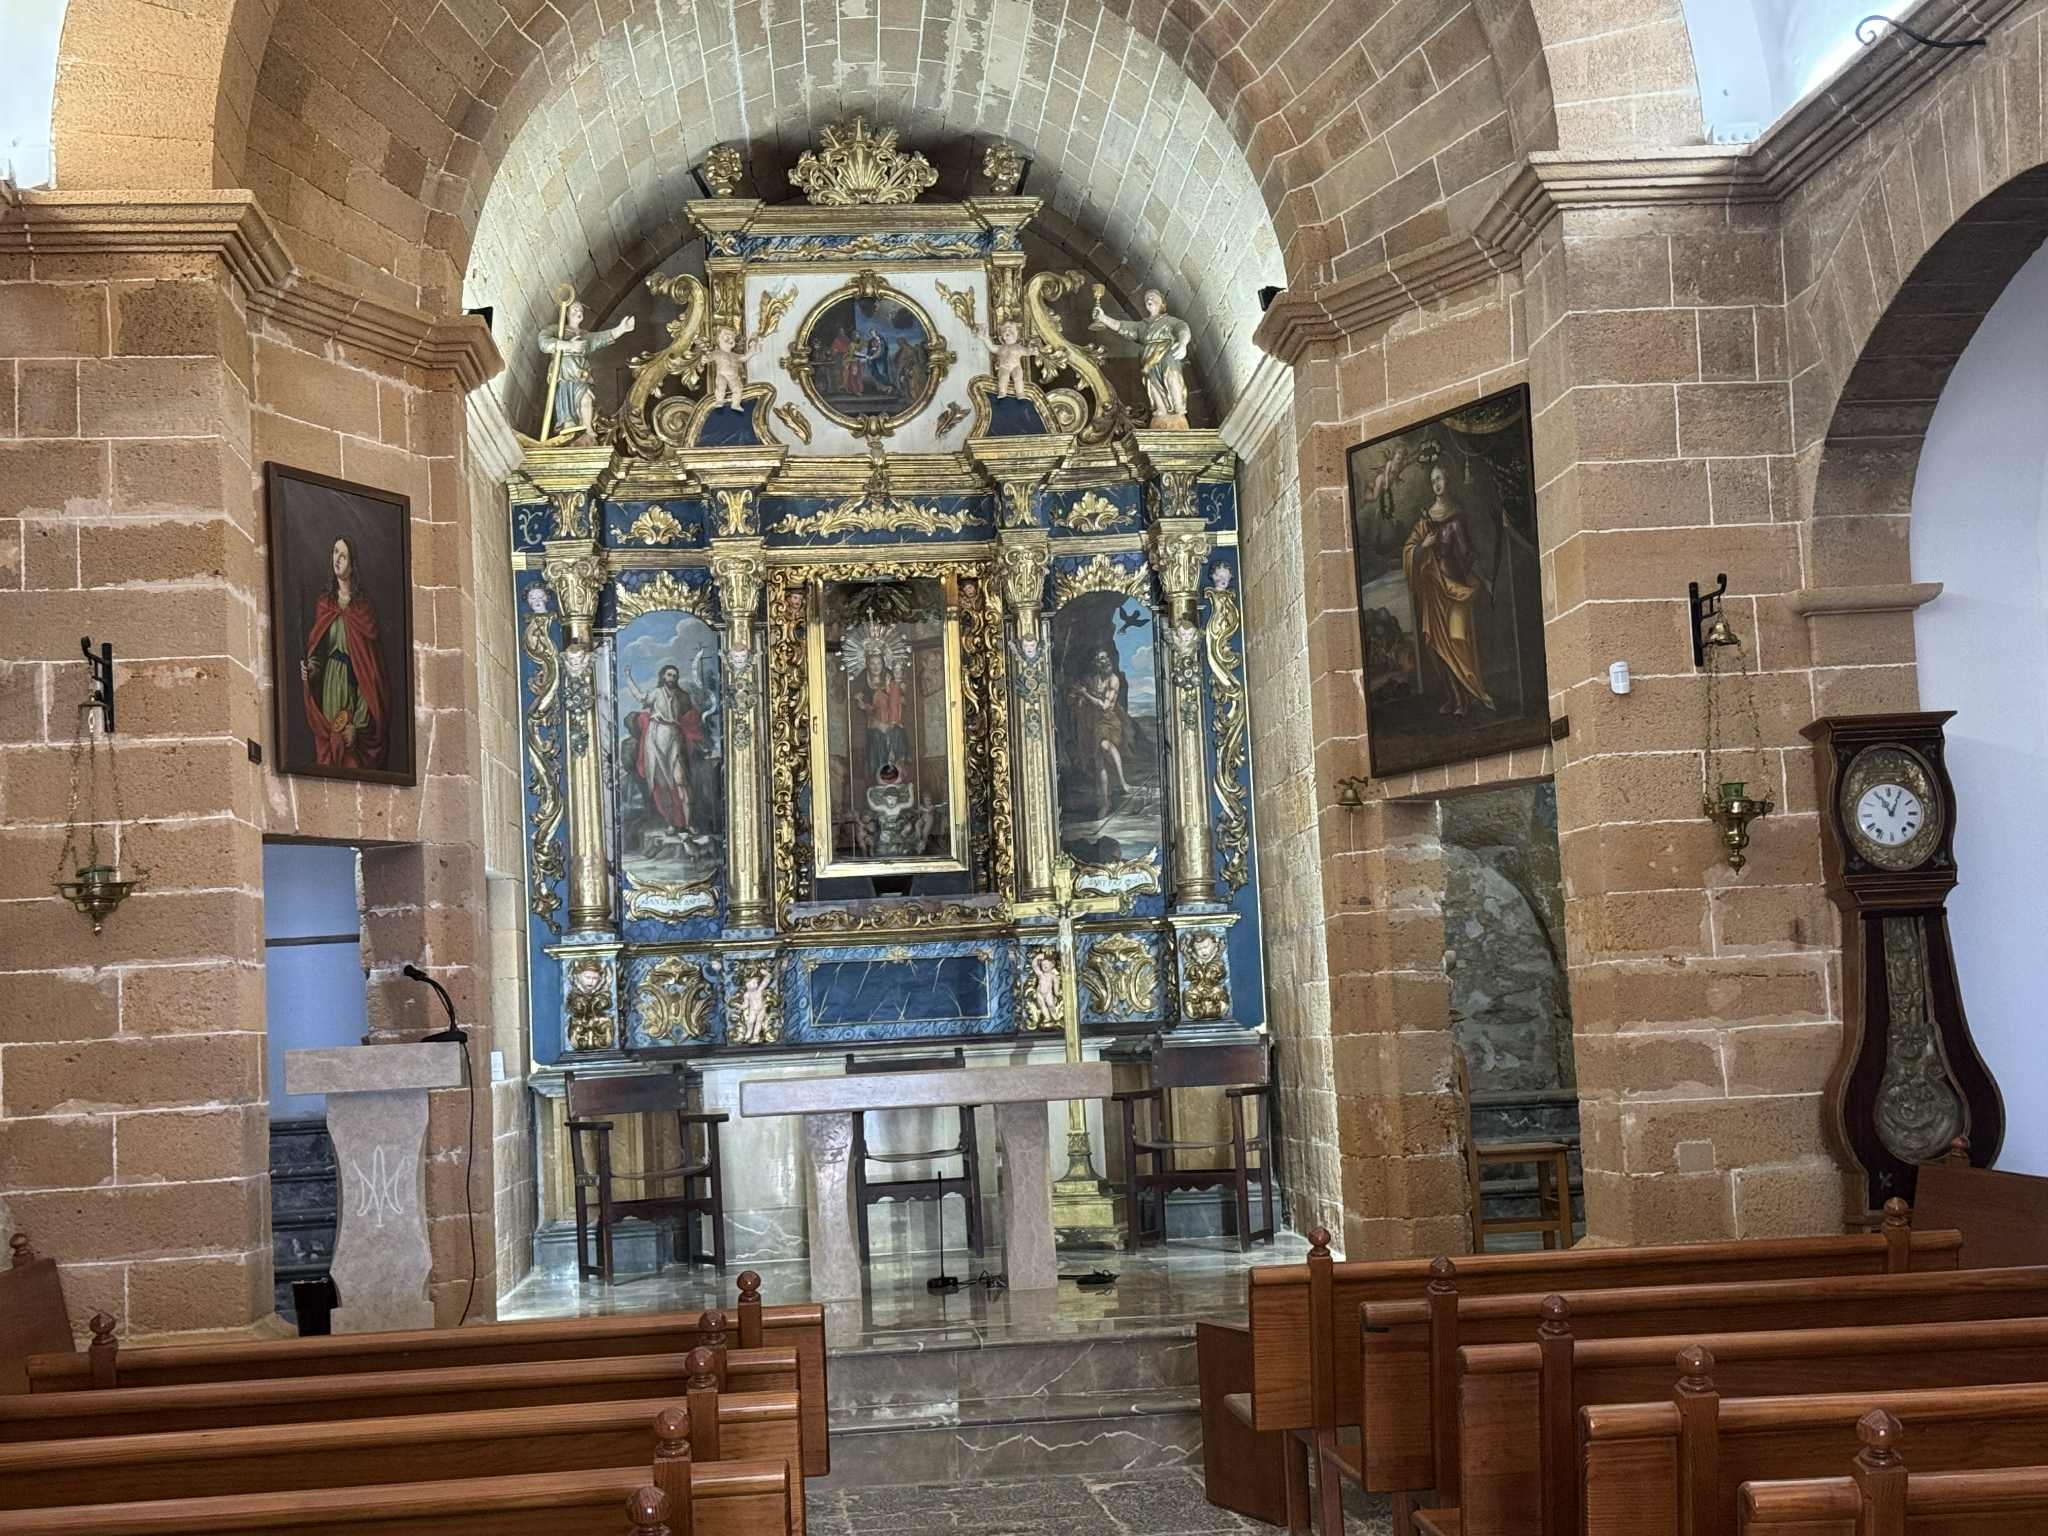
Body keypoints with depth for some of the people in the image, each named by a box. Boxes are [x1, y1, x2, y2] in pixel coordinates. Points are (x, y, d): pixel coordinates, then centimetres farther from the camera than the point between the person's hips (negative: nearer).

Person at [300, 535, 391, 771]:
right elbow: (316, 650, 15)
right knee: (329, 753, 0)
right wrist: (311, 668, -11)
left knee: (354, 760, -5)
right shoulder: (323, 603, 9)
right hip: (329, 687, 3)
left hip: (355, 690, -3)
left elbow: (371, 670, -7)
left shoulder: (364, 607, -2)